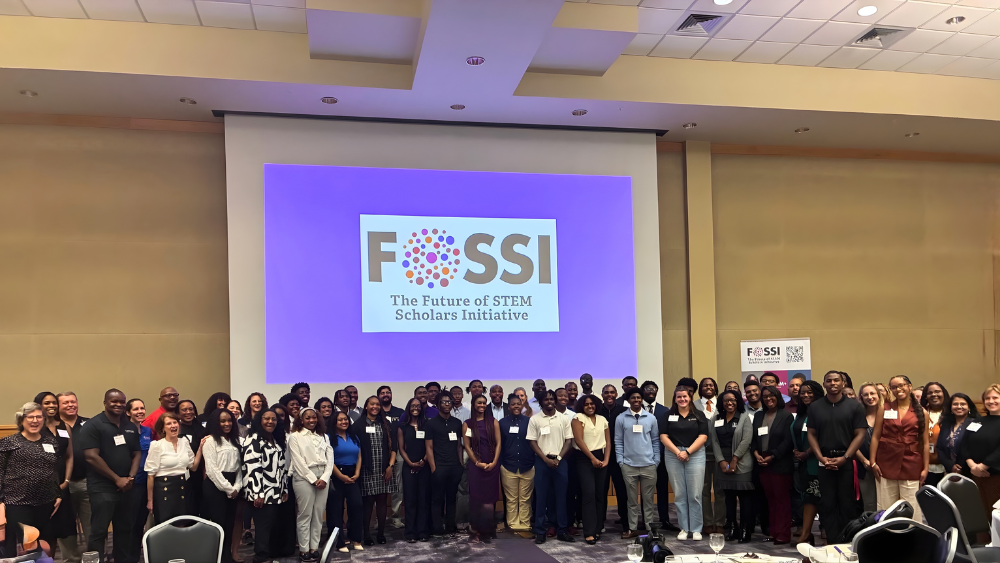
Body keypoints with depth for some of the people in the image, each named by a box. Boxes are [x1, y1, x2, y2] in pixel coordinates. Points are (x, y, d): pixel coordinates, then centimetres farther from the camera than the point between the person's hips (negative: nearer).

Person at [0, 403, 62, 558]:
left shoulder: (52, 443, 11)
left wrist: (59, 495, 11)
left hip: (47, 505, 4)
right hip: (17, 505, -4)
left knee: (47, 549, 11)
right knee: (17, 551, -2)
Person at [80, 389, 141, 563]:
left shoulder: (130, 426, 11)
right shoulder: (93, 425, -8)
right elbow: (91, 457, -14)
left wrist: (131, 477, -4)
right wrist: (117, 479, -14)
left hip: (126, 487, 6)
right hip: (102, 488, -6)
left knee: (124, 530, 14)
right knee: (99, 532, -3)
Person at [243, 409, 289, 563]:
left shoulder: (277, 442, 17)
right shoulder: (254, 440, -9)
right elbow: (253, 467, -17)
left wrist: (285, 489, 16)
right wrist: (258, 493, -21)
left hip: (275, 493, 8)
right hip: (261, 493, -8)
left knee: (271, 526, 8)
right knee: (264, 526, -6)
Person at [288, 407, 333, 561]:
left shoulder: (324, 437, 15)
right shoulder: (295, 437, 1)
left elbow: (330, 459, 9)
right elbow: (298, 462, -6)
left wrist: (324, 478, -6)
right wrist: (313, 479, -10)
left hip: (323, 477, 4)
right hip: (304, 477, -4)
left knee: (318, 514, 4)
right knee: (305, 515, -4)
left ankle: (314, 548, 9)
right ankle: (304, 549, 2)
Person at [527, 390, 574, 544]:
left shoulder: (563, 418, 5)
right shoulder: (534, 419, 0)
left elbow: (568, 440, 4)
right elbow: (532, 442, -1)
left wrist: (558, 458, -7)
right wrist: (546, 459, -9)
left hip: (560, 461, 1)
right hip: (542, 461, -1)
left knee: (561, 496, 5)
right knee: (541, 496, 2)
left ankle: (562, 530, 12)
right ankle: (540, 531, 8)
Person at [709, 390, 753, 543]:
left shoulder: (744, 418, 1)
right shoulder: (716, 420, 11)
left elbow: (746, 440, -8)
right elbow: (714, 441, 5)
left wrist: (734, 460, -13)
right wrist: (722, 461, -6)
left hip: (741, 463, -3)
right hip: (723, 463, 3)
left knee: (744, 498, -4)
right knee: (729, 497, 6)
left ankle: (745, 531, 1)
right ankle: (731, 529, 12)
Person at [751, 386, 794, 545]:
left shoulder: (786, 416, -4)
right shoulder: (758, 416, 14)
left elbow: (787, 441, -10)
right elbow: (754, 438, 12)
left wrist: (772, 457, -14)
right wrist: (756, 453, -5)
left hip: (780, 464, -5)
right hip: (762, 464, 5)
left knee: (781, 499, -2)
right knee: (770, 499, 9)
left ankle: (783, 534, 2)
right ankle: (773, 531, 15)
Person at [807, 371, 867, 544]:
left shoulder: (855, 406, 1)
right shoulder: (815, 407, 8)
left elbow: (860, 435, -3)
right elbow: (812, 434, 8)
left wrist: (844, 458, -11)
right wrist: (821, 457, -5)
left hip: (847, 461, -2)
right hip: (824, 461, 2)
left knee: (847, 503, 1)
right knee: (827, 503, 3)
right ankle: (832, 542, 9)